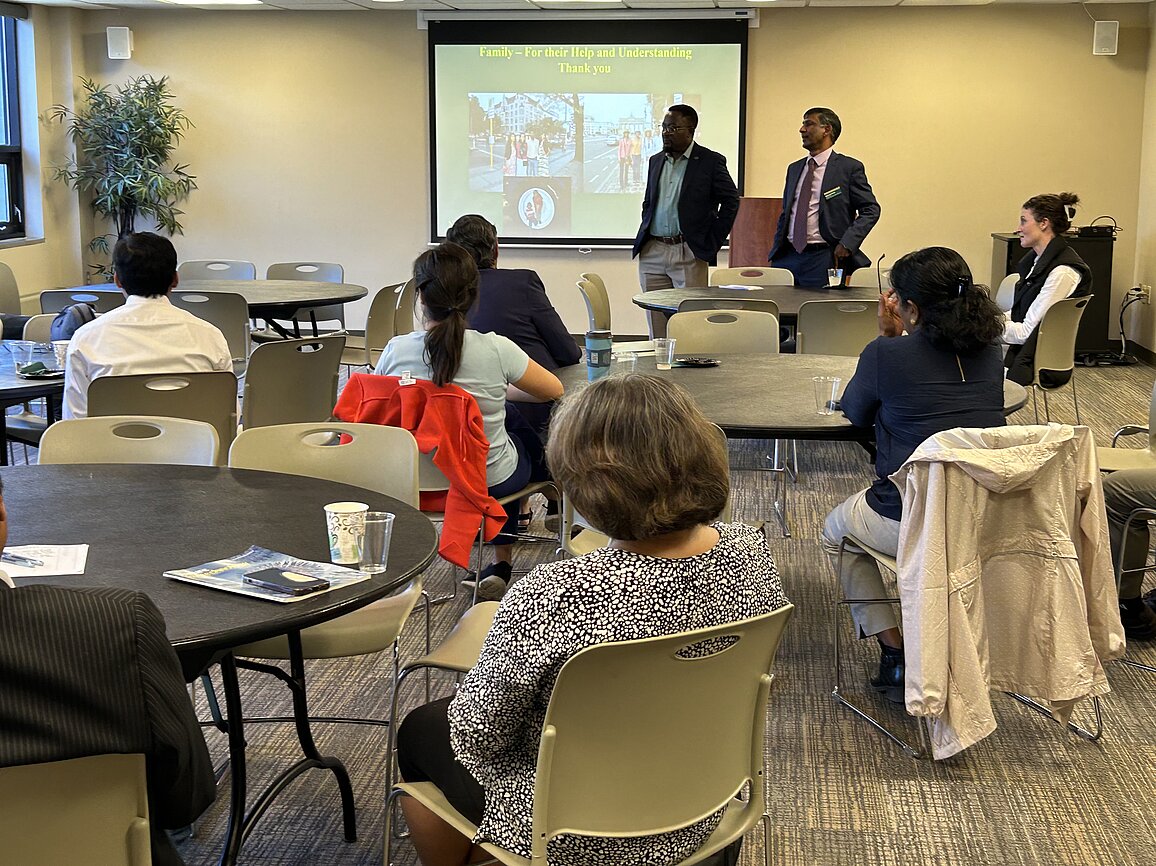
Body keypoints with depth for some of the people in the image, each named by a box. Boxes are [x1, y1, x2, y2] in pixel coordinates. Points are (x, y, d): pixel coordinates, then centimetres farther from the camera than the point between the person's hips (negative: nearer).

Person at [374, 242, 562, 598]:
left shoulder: (396, 351, -18)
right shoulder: (495, 349, -24)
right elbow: (554, 389, -6)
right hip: (492, 480, -3)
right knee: (529, 434, 34)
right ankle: (502, 566, 44)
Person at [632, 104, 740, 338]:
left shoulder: (710, 161, -2)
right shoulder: (656, 161, 15)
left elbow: (731, 201, -1)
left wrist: (711, 243, -4)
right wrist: (644, 236, 13)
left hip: (688, 254, -5)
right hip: (652, 253, 5)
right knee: (657, 332, 5)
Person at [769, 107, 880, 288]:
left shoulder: (849, 167, 0)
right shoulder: (794, 169, 18)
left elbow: (871, 210, -2)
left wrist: (847, 243, -14)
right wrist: (776, 252, 11)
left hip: (823, 259, -5)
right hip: (787, 256, 5)